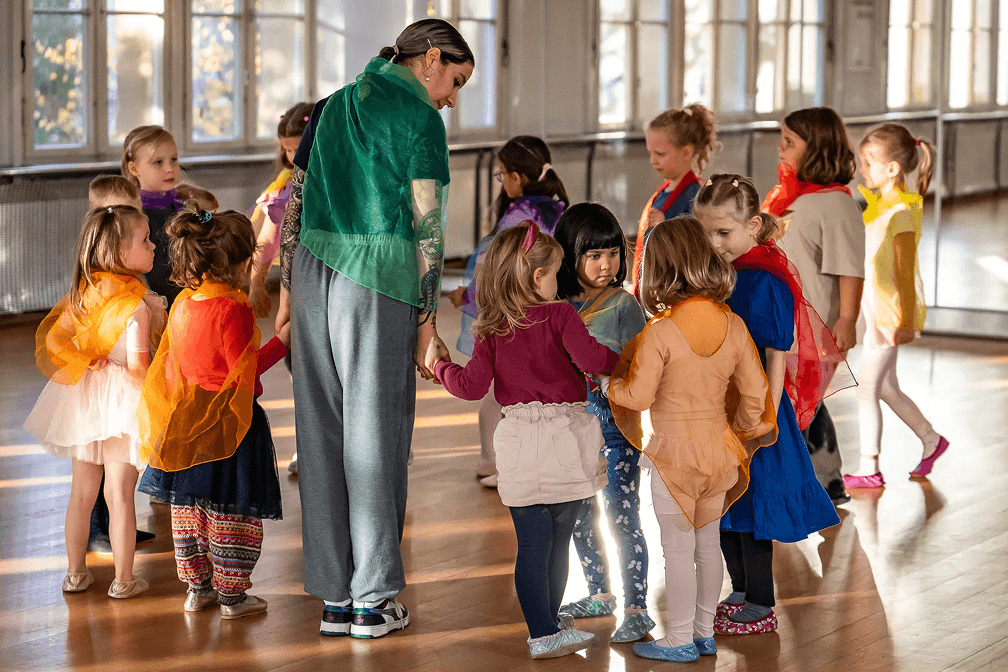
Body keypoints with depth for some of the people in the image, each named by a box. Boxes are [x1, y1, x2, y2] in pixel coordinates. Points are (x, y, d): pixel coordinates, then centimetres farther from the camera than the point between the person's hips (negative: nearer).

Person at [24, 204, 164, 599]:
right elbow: (138, 369, -21)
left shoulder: (82, 293, -2)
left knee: (82, 491, 16)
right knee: (120, 493, 3)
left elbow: (52, 337, 2)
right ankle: (123, 580, 13)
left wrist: (85, 365, 4)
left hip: (82, 402, 6)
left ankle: (76, 573, 27)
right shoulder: (136, 307, -20)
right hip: (122, 403, -6)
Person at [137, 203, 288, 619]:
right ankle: (231, 595, 10)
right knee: (231, 508, 3)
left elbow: (175, 360, 11)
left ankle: (196, 587, 25)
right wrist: (281, 343, -10)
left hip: (185, 422, 7)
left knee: (187, 506, 14)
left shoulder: (181, 304, 3)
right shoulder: (233, 309, -19)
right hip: (227, 424, -7)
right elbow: (245, 370, -18)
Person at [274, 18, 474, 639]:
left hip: (313, 270, 6)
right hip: (377, 284, -6)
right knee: (376, 436, 1)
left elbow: (294, 204, 17)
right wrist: (427, 325, -4)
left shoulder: (335, 106, 18)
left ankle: (335, 598, 13)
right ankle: (373, 600, 7)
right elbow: (426, 228, -7)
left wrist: (288, 291, 19)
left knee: (324, 432, 8)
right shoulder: (420, 120, -4)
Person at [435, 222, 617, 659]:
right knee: (558, 539, 11)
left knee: (531, 542, 7)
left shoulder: (491, 331, 3)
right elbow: (590, 359, -19)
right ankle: (549, 625, 23)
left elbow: (472, 386, -2)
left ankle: (542, 631, 9)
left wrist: (442, 368, 16)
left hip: (518, 441, 3)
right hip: (566, 436, -2)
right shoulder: (559, 315, -5)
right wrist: (617, 359, 1)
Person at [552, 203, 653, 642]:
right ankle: (599, 593, 32)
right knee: (579, 516, 15)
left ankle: (636, 609, 1)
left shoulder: (622, 304, -8)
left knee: (622, 517, -6)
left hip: (614, 427, -5)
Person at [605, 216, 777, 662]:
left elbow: (638, 396, -17)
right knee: (707, 544, 18)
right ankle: (705, 633, 27)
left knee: (679, 550, 6)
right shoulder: (732, 325, -4)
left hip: (674, 452, -5)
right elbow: (754, 392, 0)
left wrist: (611, 382, 3)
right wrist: (742, 435, 17)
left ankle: (680, 639, 15)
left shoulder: (659, 332, -19)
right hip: (718, 448, 5)